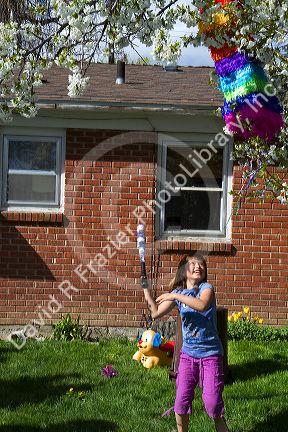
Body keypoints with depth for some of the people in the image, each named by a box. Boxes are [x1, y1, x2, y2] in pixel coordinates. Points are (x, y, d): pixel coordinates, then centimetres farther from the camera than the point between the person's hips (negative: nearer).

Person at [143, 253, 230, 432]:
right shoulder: (178, 293, 4)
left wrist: (175, 296, -28)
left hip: (210, 353, -4)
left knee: (212, 400, -6)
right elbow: (156, 313, 3)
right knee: (182, 399, 3)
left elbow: (202, 305, -33)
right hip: (188, 353, 4)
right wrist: (146, 290, -3)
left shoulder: (206, 288, -10)